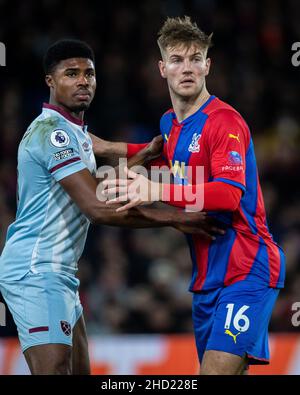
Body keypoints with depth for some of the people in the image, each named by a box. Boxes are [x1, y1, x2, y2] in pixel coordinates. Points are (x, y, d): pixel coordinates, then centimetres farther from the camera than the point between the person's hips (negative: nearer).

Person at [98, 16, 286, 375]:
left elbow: (229, 194, -27)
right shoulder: (169, 122, 12)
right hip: (208, 275, 9)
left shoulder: (224, 121, -14)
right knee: (219, 370, 10)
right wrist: (109, 148, 28)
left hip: (246, 272, -9)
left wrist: (158, 191, -38)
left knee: (217, 369, -20)